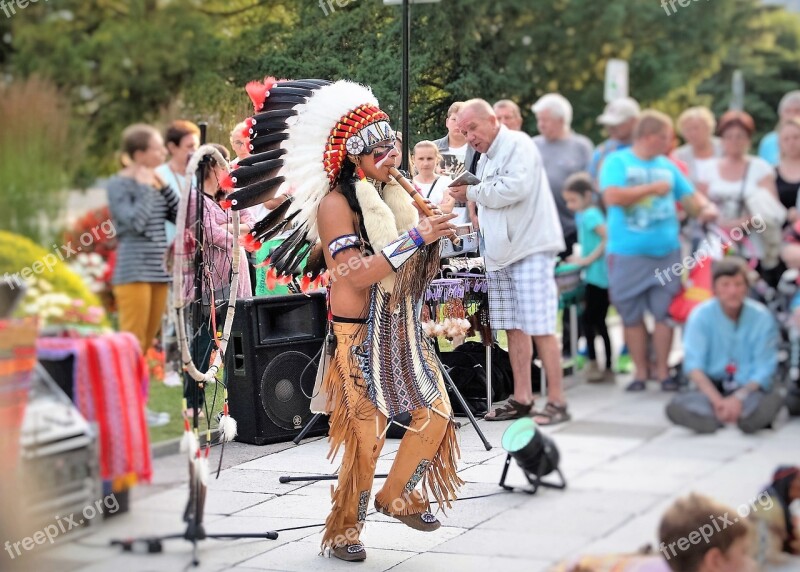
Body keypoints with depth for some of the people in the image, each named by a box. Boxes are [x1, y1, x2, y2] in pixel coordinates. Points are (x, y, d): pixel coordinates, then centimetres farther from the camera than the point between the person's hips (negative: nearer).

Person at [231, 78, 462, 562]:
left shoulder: (395, 195, 7)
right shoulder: (335, 202, -14)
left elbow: (421, 272, 15)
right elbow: (357, 273, -26)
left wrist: (434, 235, -3)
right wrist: (416, 237, -27)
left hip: (403, 330, 7)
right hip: (361, 336, -7)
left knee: (437, 413, 6)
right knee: (366, 434, -4)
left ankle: (400, 497, 26)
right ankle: (344, 530, 12)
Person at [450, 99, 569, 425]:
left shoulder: (518, 145, -8)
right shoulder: (485, 157, 19)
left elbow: (515, 188, -23)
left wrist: (472, 193, -11)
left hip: (530, 248, -9)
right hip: (501, 252, 9)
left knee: (539, 328, -9)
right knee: (513, 328, 9)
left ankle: (557, 402, -5)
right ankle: (521, 399, 14)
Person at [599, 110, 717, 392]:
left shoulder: (667, 166, 13)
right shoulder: (617, 162, -1)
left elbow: (690, 197, 16)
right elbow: (612, 196, -16)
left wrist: (706, 207, -7)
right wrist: (652, 188, -11)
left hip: (666, 251, 3)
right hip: (628, 254, -3)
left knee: (664, 313, 2)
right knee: (632, 315, 3)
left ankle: (662, 370, 12)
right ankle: (640, 371, 14)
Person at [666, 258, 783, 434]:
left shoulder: (761, 317, -5)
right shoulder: (701, 315, -4)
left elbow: (764, 368, -7)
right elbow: (693, 365, -10)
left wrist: (739, 397, -24)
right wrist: (717, 400, -25)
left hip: (749, 388, -1)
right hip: (712, 387, 1)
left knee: (771, 401, -37)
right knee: (676, 408, -31)